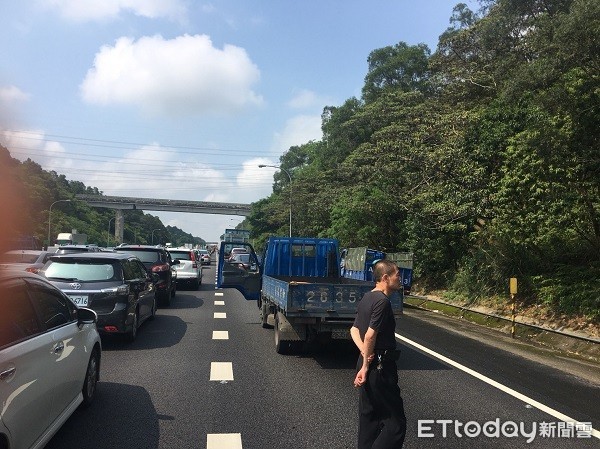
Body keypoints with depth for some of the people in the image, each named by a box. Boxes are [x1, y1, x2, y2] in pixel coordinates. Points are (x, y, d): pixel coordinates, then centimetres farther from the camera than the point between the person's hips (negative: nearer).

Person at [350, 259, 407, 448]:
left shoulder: (367, 298, 10)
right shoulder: (383, 301, -19)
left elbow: (354, 330, 13)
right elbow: (370, 335, -23)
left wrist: (365, 354, -2)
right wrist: (366, 366, -13)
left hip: (368, 364, 10)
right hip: (381, 367, -10)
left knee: (369, 419, 18)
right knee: (396, 423, -2)